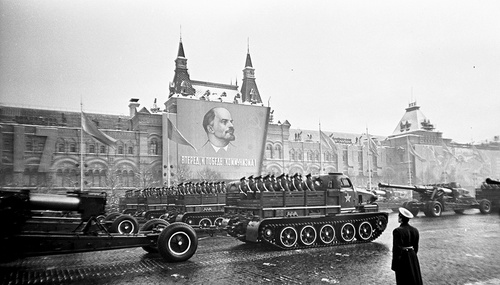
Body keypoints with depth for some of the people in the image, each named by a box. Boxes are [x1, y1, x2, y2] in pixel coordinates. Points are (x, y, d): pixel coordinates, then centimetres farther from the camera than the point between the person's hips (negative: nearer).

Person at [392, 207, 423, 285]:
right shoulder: (415, 230, 0)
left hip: (402, 258, -6)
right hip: (413, 257, 6)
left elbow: (396, 248, -17)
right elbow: (416, 247, 8)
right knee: (415, 278, 19)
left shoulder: (397, 231, -19)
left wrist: (394, 264, -9)